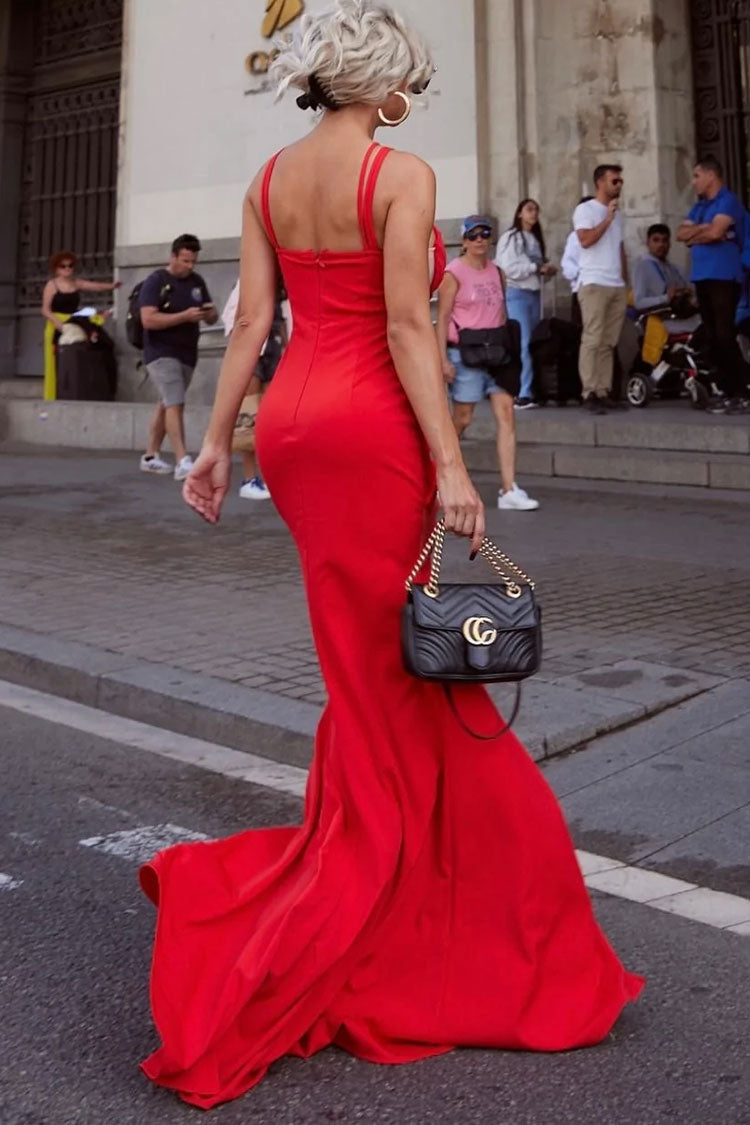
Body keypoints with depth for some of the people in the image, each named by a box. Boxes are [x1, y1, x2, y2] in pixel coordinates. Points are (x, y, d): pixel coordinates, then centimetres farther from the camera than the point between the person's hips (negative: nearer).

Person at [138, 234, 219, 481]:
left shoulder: (197, 282, 10)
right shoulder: (156, 282, -8)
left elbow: (212, 317, 14)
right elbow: (148, 320, -19)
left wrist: (209, 313, -11)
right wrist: (184, 316, -23)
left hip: (187, 354, 7)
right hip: (161, 353, -7)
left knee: (166, 404, 13)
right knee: (175, 404, -15)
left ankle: (151, 456, 23)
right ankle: (183, 462, -20)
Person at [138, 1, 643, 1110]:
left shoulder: (270, 180, 10)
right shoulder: (402, 173, -9)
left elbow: (250, 324, 8)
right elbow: (407, 329, -17)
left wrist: (217, 440, 12)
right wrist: (451, 465, -17)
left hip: (292, 419, 8)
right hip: (372, 423, -7)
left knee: (377, 667, 19)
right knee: (396, 671, 2)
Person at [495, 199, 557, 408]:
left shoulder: (536, 239, 19)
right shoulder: (511, 237, -4)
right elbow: (509, 268, -13)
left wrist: (548, 271, 3)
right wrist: (537, 268, -11)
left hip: (535, 294, 8)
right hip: (517, 293, -8)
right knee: (523, 343, -14)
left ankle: (531, 391, 9)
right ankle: (523, 394, -16)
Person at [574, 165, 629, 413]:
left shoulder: (617, 214, 23)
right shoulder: (585, 209, 1)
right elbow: (585, 240, -15)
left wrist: (626, 282, 17)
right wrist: (607, 218, -11)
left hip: (617, 286, 7)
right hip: (594, 285, -7)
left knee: (609, 342, 3)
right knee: (592, 340, -11)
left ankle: (604, 391, 3)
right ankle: (589, 393, -12)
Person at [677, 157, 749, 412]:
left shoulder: (728, 201, -5)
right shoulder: (699, 206, 20)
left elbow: (715, 231, -18)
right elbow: (681, 233, 12)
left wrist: (694, 233, 1)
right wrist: (702, 229, -5)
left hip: (723, 277, -8)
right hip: (702, 277, 8)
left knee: (725, 336, -12)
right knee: (713, 337, 6)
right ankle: (727, 389, 10)